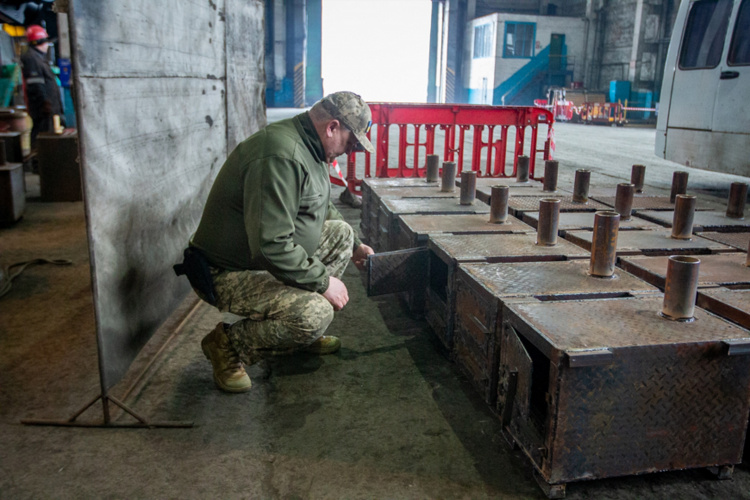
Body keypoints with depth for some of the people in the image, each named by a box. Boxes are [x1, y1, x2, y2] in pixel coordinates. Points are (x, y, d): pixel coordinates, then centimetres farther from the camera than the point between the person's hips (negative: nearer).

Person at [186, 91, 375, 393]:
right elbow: (272, 246, -33)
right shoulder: (280, 156, -28)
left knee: (341, 233, 10)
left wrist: (354, 246, 25)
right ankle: (229, 344, -3)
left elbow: (323, 209, 25)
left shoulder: (308, 147, 7)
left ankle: (304, 333, 14)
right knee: (315, 314, -28)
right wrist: (323, 281, -22)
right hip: (230, 273, -11)